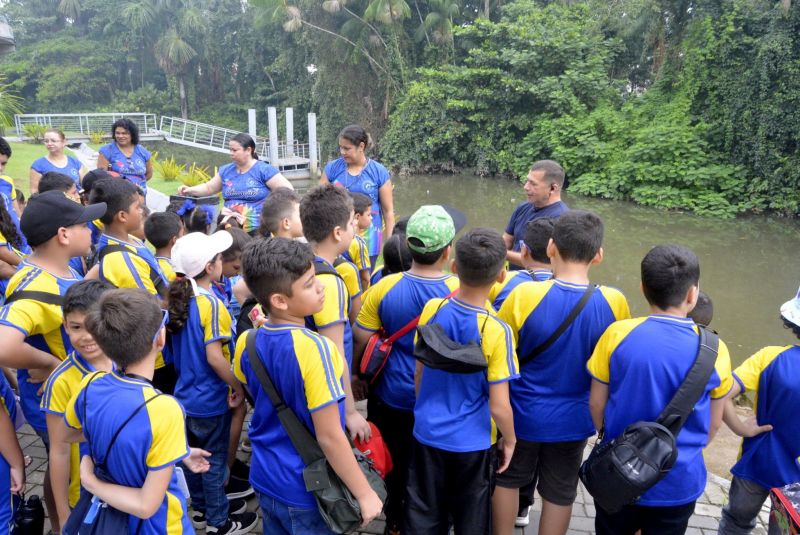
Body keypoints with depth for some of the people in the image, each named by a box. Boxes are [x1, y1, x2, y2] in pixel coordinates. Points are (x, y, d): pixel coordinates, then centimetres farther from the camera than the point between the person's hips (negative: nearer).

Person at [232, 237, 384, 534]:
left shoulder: (247, 343, -7)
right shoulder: (314, 348, -28)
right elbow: (329, 437, -24)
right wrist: (365, 493, -14)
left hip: (265, 478, 6)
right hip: (306, 489, -6)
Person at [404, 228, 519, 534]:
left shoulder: (431, 310, -11)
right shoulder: (496, 330, -22)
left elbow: (419, 374, 2)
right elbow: (499, 407, -18)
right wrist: (510, 440, 2)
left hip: (427, 433, 3)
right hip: (473, 443, -3)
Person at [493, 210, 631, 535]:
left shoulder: (524, 295, -24)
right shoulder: (615, 303, -17)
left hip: (523, 414, -1)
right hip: (573, 419, 2)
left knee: (508, 480, 24)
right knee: (560, 494, 21)